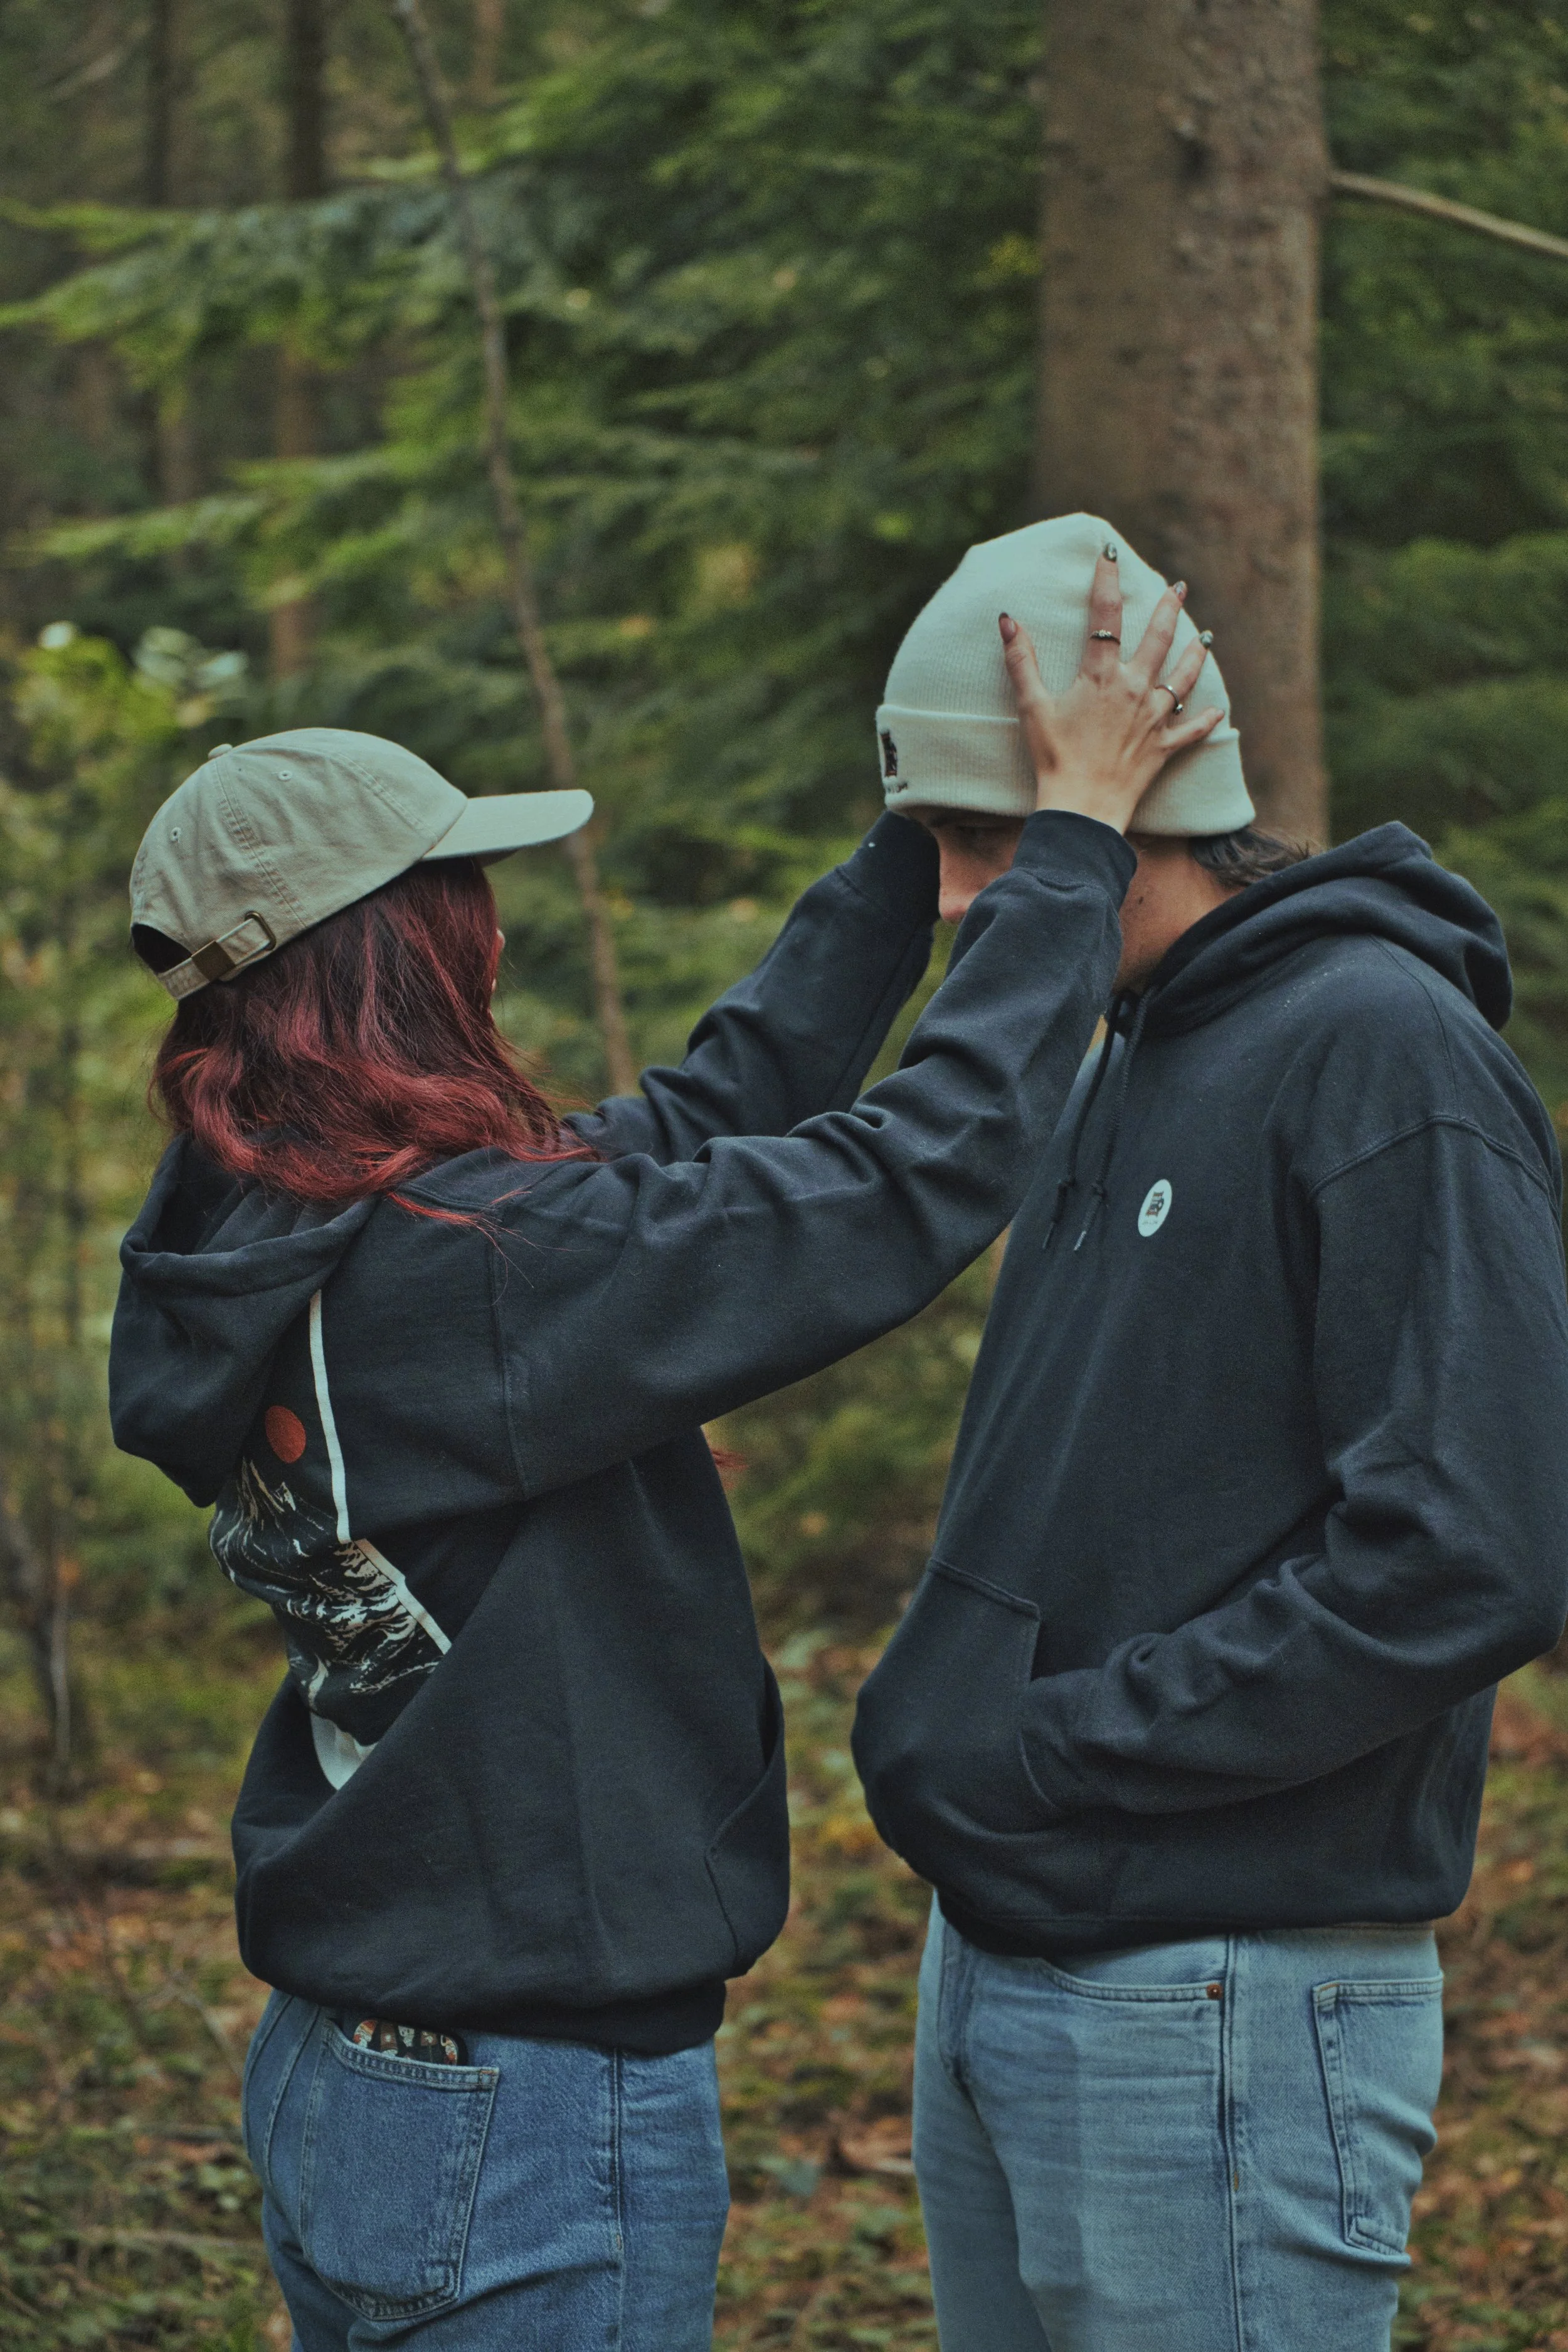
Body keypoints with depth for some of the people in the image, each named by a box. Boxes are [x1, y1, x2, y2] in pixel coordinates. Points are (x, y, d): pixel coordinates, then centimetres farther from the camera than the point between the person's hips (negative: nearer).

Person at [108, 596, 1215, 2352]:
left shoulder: (246, 1257, 4)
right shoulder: (472, 1264, -23)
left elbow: (722, 1105, 12)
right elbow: (921, 1172, -18)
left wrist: (928, 832, 14)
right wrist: (1073, 835, -8)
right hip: (535, 2121, -9)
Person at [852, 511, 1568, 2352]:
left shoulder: (1386, 1054, -15)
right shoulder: (1113, 1068, 15)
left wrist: (1041, 1749, -19)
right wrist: (927, 1697, 5)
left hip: (1223, 2019, -9)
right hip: (993, 1972, 9)